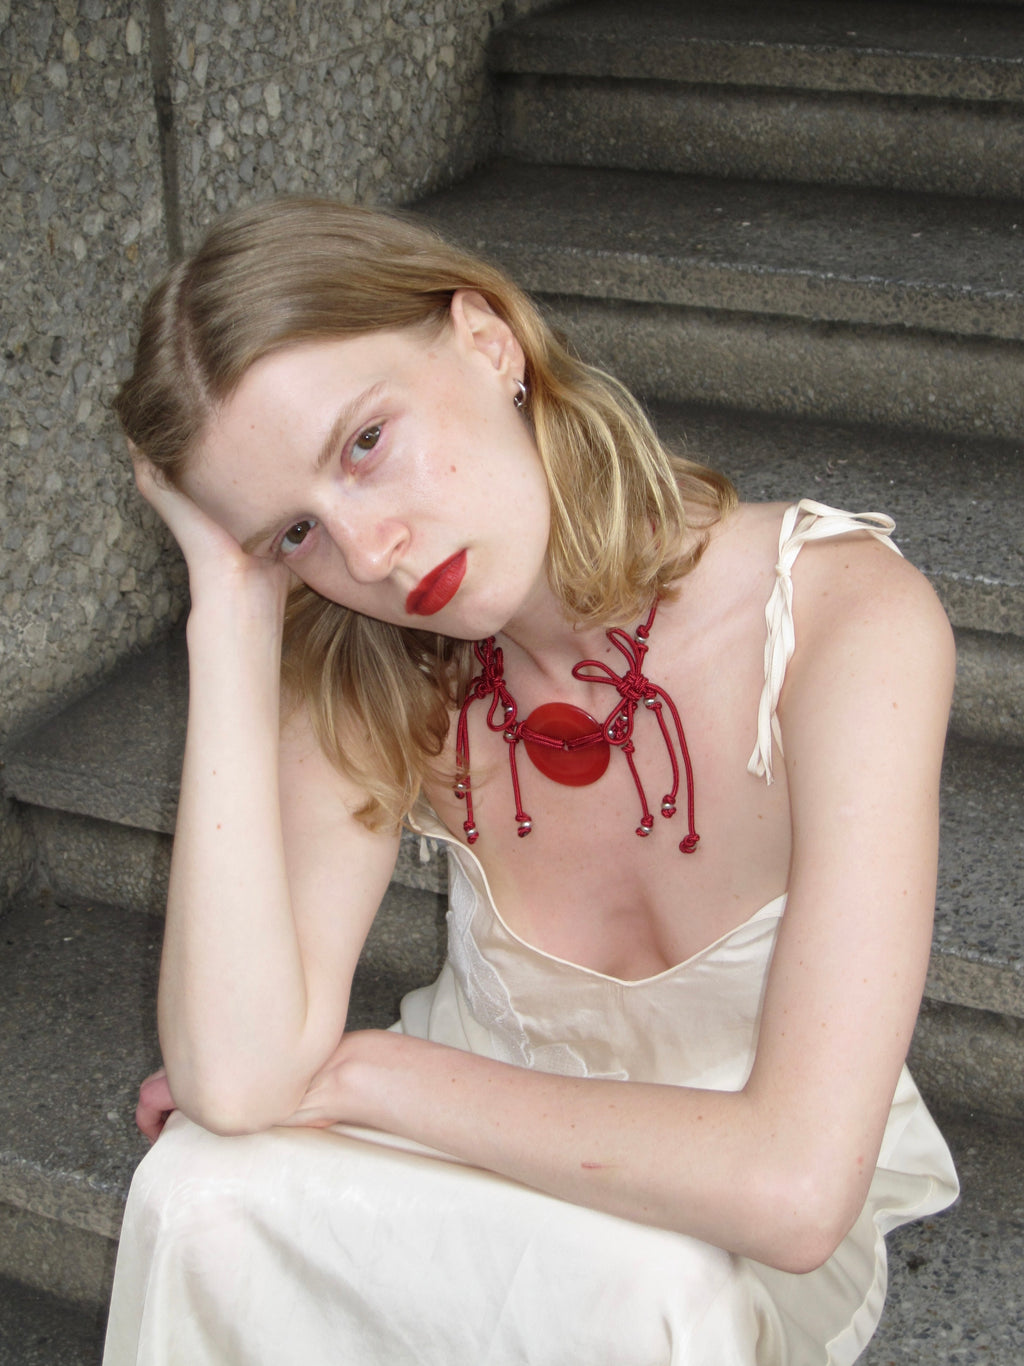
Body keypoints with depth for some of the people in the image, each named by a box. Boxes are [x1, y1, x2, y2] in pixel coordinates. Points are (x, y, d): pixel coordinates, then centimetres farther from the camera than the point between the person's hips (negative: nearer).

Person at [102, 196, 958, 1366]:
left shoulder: (849, 619, -27)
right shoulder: (369, 681, -14)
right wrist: (231, 597, -27)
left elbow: (794, 1185, -32)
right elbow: (238, 1074, -28)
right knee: (205, 1190, -26)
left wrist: (362, 1072, -22)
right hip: (501, 1169, 3)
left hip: (746, 1247, -2)